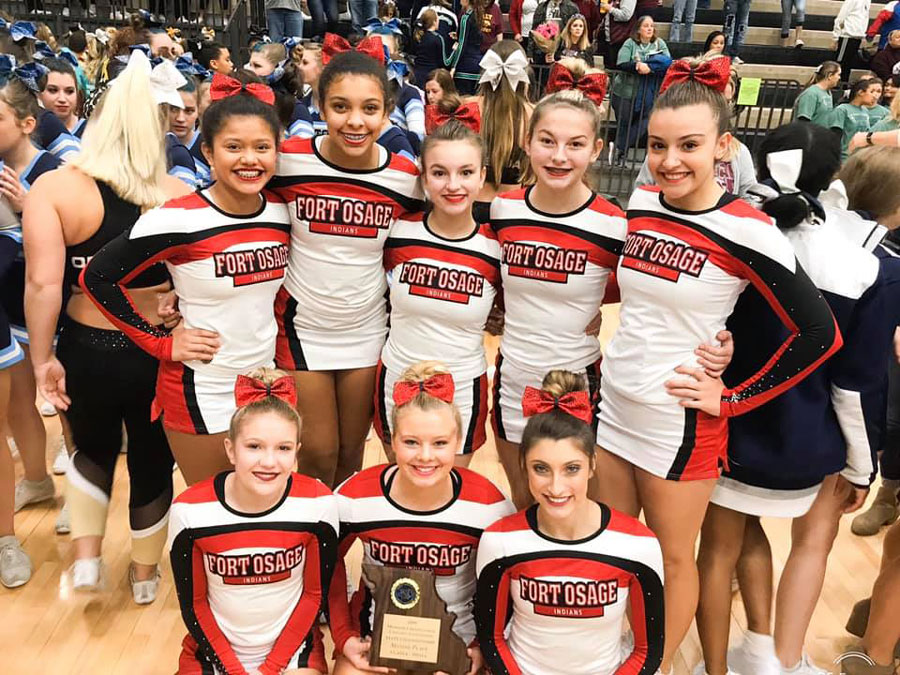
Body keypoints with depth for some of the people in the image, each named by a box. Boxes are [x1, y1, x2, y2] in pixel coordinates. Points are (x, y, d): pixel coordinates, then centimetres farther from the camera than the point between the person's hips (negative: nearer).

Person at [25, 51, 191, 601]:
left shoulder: (54, 188, -12)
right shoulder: (179, 195, -9)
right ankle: (145, 576, 40)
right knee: (152, 464, 21)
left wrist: (43, 358, -6)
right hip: (162, 355, 0)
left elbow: (43, 284, -17)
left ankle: (87, 559, 31)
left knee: (94, 451, 31)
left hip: (88, 351, 0)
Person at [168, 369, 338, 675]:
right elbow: (193, 603, -5)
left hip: (292, 646, 0)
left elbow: (315, 594, -5)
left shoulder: (318, 504, -18)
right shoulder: (189, 511, -18)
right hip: (214, 648, 1)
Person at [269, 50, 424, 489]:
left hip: (368, 332, 2)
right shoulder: (288, 161, -14)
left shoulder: (405, 178, -8)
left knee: (352, 452, 16)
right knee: (319, 452, 4)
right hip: (302, 327, -2)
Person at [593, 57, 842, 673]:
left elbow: (820, 335, -14)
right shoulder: (639, 205, -1)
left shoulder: (748, 231, -17)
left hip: (679, 425, -6)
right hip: (611, 406, 6)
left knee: (671, 558, 13)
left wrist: (732, 400, -12)